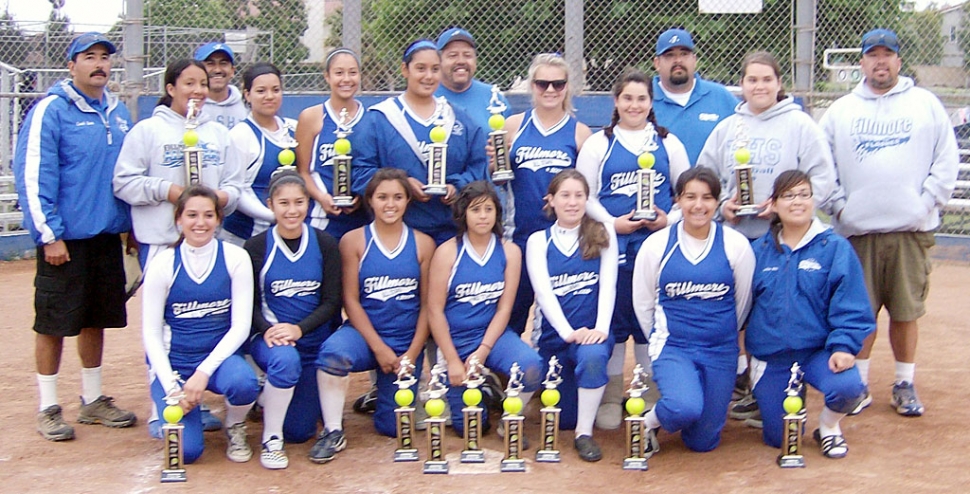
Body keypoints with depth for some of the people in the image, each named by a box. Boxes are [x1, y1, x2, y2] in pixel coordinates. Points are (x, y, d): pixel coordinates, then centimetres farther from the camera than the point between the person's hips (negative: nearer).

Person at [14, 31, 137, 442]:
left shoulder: (119, 113, 11)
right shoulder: (51, 111, -9)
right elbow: (32, 176, -13)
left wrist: (132, 224, 15)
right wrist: (49, 235, -15)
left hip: (107, 237, 6)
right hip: (65, 239, -6)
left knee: (97, 320, 14)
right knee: (54, 323, 2)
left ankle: (93, 401, 27)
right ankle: (48, 408, 14)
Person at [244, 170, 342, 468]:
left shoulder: (325, 245, -3)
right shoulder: (256, 248, -5)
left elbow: (332, 302, -5)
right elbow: (249, 304, -4)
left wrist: (298, 329, -21)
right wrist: (267, 330, -24)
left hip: (315, 341, 2)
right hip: (270, 338, -2)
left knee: (299, 431, 4)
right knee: (286, 360, -39)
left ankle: (273, 394, 39)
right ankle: (270, 440, -15)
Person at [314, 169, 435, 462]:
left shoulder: (423, 244, 2)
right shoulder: (354, 241, -2)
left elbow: (427, 304, 2)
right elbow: (351, 300, -5)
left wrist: (412, 354, -7)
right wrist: (379, 348, -13)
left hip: (407, 343, 2)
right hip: (364, 334, -1)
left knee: (393, 426, -1)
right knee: (333, 352, -36)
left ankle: (386, 392, 35)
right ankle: (333, 432, -16)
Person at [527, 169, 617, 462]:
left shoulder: (602, 235, 5)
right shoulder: (538, 241, 5)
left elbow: (608, 285, -3)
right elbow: (543, 291, -6)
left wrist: (601, 328, -18)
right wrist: (568, 332, -19)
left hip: (593, 332, -1)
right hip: (553, 336, 2)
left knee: (593, 356, -38)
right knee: (564, 418, 1)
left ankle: (584, 434, -21)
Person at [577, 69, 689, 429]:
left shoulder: (668, 143, 12)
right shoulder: (598, 143, 7)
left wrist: (671, 219, -6)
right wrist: (611, 222, -11)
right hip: (611, 244, -1)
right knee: (612, 316, 2)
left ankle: (652, 396, 16)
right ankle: (610, 398, 12)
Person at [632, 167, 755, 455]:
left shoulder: (736, 245, -5)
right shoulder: (656, 245, -6)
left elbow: (743, 302, 9)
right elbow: (642, 303, 6)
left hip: (720, 351, 2)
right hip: (672, 346, -2)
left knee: (703, 442, 6)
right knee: (685, 408, -31)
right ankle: (652, 421, 4)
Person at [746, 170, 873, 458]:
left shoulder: (836, 248, -5)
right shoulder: (760, 250, 4)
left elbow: (850, 307, -9)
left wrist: (843, 346, -20)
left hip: (818, 351, -2)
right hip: (770, 358, 2)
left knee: (848, 387, -33)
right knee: (780, 439, 5)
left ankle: (828, 424, 3)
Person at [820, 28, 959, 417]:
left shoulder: (925, 104, 9)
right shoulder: (840, 110, 11)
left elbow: (946, 160, 5)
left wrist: (927, 203, -5)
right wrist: (837, 206, -3)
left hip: (912, 229, 0)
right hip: (858, 229, 0)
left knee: (906, 311, 5)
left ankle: (905, 385, 18)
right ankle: (858, 382, 15)